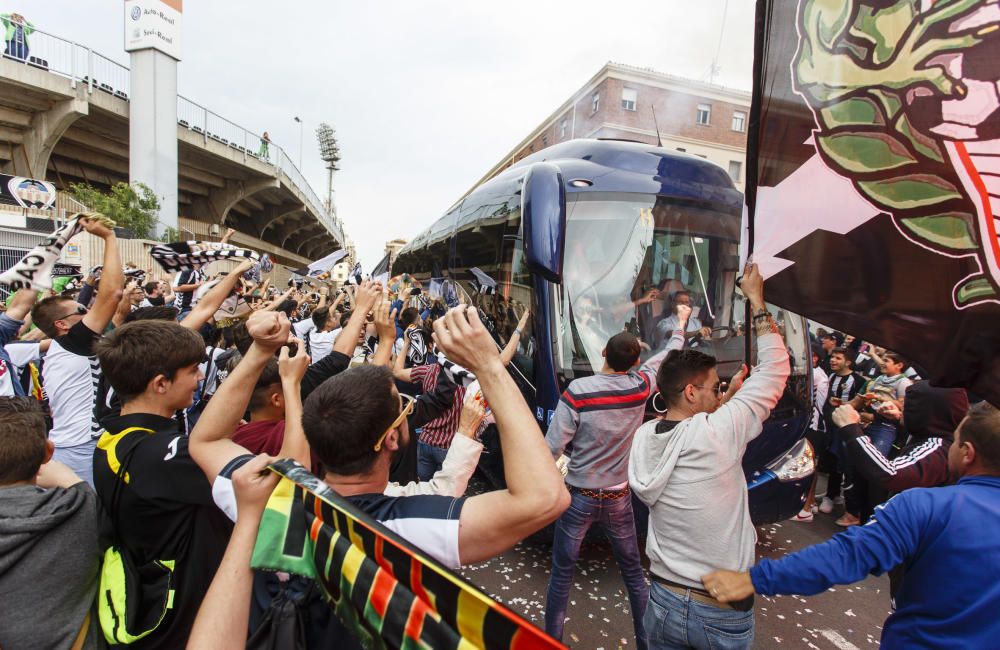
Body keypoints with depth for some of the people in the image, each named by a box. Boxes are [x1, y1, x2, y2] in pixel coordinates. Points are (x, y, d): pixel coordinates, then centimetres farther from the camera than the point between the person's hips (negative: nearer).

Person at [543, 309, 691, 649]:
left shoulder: (578, 390, -21)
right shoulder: (640, 387, -10)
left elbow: (552, 448, -20)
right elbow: (668, 355, 11)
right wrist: (681, 323, 27)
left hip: (579, 497, -3)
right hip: (618, 498, 3)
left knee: (562, 575, 12)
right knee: (634, 573, 21)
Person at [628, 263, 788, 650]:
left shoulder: (644, 438, -10)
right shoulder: (717, 434, -24)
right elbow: (775, 369, -12)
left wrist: (728, 398, 7)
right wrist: (756, 300, -4)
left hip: (664, 602, 4)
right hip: (723, 614, -3)